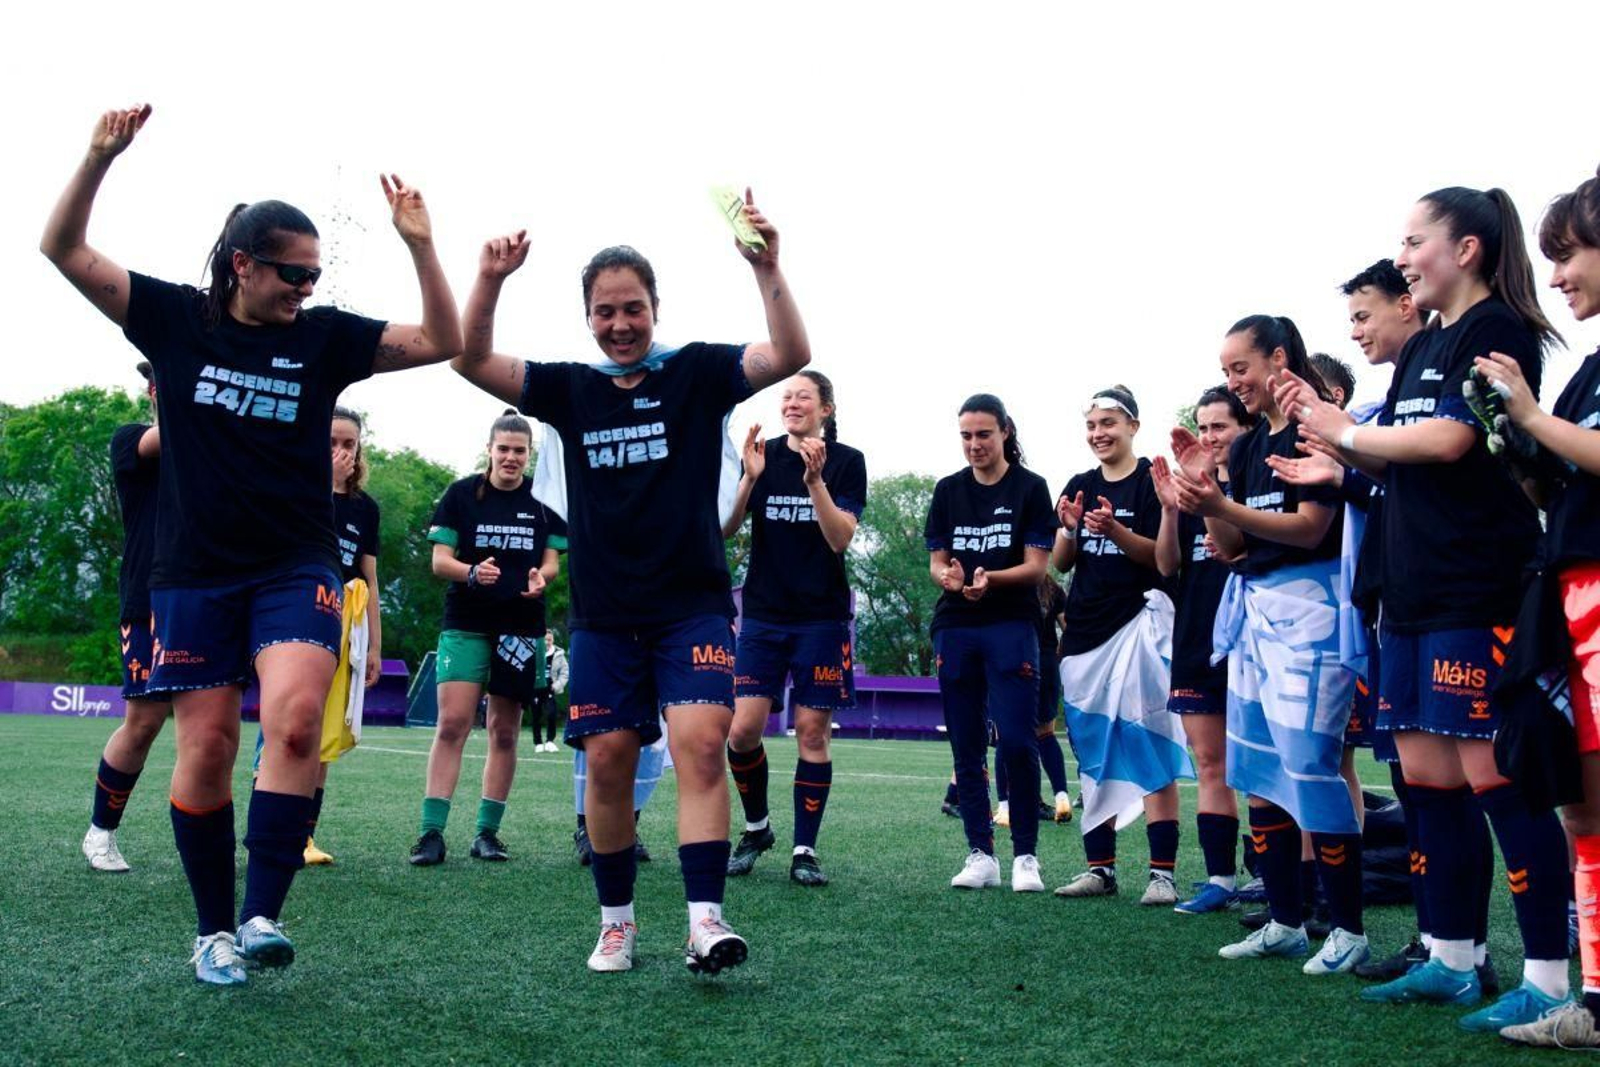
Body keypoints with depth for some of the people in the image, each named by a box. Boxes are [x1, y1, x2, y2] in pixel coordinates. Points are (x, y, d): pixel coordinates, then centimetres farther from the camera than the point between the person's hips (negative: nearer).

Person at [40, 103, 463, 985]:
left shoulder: (325, 338, 4)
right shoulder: (175, 319, 4)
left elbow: (441, 344, 1)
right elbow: (63, 249, 4)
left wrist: (419, 245, -9)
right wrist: (100, 157, -9)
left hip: (296, 566, 0)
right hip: (194, 570, 0)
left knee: (295, 721, -22)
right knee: (206, 748, 2)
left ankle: (263, 914, -18)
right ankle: (214, 930, 15)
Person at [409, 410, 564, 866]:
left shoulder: (543, 499, 6)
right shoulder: (462, 493, 2)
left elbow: (552, 561, 10)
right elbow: (440, 560, 0)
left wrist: (541, 578, -13)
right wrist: (472, 572, -21)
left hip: (522, 627, 2)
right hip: (465, 625, -2)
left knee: (504, 731, 5)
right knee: (451, 723, -12)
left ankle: (487, 832, 13)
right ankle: (431, 832, -9)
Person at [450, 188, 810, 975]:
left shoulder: (697, 372, 1)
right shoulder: (570, 388, 8)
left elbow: (791, 355, -12)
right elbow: (473, 361, 0)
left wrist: (767, 269, -27)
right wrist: (489, 281, -17)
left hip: (692, 606, -2)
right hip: (603, 615, 2)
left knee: (701, 743, -17)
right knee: (608, 760, 3)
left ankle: (705, 919, -18)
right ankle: (616, 920, 18)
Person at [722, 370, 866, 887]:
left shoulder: (846, 461, 0)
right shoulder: (763, 454, 4)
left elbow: (840, 538, -11)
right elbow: (725, 529, -4)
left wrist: (814, 479, -22)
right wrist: (750, 477, -18)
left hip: (821, 616, -2)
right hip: (763, 613, 2)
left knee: (812, 730, -1)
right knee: (743, 728, -6)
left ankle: (805, 850, 8)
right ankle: (756, 827, 18)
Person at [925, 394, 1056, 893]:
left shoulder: (1030, 488, 1)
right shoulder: (949, 490, 11)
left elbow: (1036, 565, -5)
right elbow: (936, 560, 8)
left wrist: (991, 579, -23)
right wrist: (948, 576, -15)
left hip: (1011, 625, -4)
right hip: (955, 627, 4)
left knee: (1017, 742, -11)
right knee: (967, 748, 5)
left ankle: (1026, 855, 1)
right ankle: (980, 855, 12)